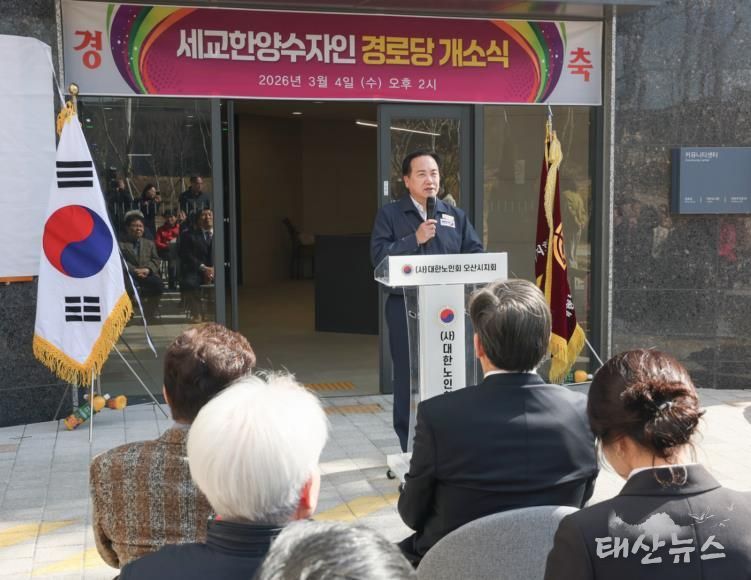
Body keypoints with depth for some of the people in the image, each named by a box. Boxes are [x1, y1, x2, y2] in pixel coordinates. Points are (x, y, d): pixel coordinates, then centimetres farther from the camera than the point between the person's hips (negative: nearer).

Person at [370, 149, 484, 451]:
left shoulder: (456, 216, 13)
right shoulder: (390, 214, 3)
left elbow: (476, 255, 7)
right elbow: (378, 255, -9)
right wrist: (414, 239, -17)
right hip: (405, 308, -3)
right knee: (407, 378, 5)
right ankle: (410, 448, 16)